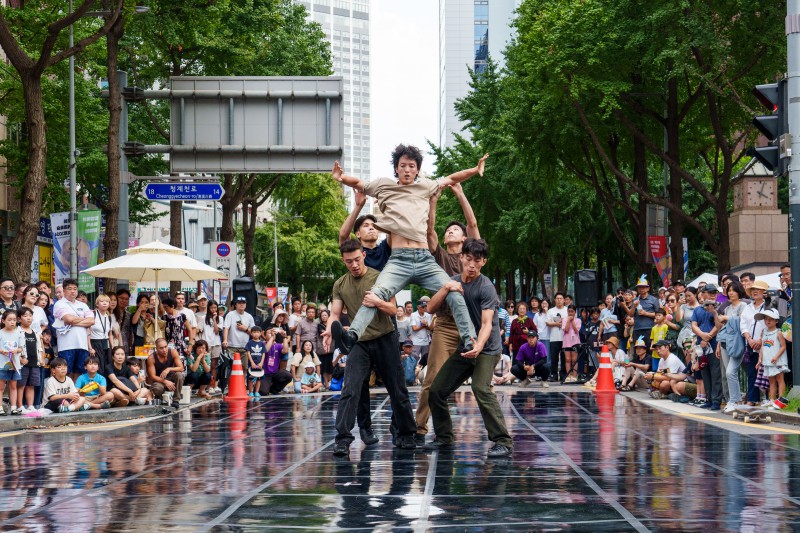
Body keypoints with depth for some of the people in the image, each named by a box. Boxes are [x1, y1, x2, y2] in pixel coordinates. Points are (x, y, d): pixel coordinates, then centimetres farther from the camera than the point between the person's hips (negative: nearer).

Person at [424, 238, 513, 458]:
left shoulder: (485, 287, -17)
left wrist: (478, 346, -46)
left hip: (487, 349, -7)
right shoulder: (454, 281, 4)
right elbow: (432, 308, -3)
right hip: (464, 348, 7)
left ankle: (503, 442, -27)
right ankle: (445, 438, 25)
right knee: (436, 390, 6)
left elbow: (487, 323, -27)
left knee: (481, 388, -29)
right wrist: (445, 289, -20)